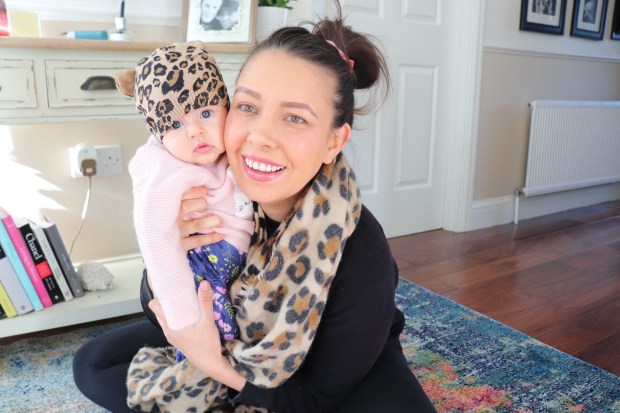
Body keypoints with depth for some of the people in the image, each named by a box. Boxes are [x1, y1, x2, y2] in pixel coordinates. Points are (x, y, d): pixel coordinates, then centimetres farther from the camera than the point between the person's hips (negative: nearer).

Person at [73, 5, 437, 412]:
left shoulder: (361, 257, -35)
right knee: (93, 366, -4)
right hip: (234, 336, 3)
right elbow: (163, 312, -12)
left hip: (345, 359, -2)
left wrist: (214, 364, -33)